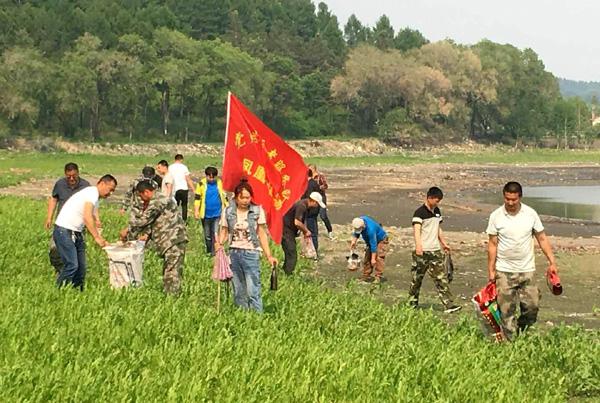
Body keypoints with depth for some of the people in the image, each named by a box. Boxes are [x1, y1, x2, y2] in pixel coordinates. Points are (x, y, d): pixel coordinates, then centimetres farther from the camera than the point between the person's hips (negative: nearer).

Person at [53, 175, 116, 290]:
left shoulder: (95, 198, 18)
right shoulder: (92, 193, -14)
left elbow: (91, 222, 22)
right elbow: (87, 218, -25)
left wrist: (101, 240, 12)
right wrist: (97, 237, -25)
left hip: (76, 233, 10)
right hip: (64, 231, -10)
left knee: (81, 266, 7)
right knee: (71, 265, -15)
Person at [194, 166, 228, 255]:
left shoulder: (220, 183, -1)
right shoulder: (202, 184, -5)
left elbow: (224, 197, 10)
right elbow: (197, 198, -1)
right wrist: (196, 211, -7)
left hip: (218, 214, 0)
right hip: (206, 214, 0)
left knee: (216, 233, -10)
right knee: (207, 235, 12)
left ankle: (215, 252, -7)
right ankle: (209, 252, 27)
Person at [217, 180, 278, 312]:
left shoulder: (257, 211, -2)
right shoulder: (227, 212, 3)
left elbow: (262, 234, 1)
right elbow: (224, 232, 8)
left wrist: (269, 256, -4)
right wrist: (219, 244, -13)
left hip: (251, 253, -3)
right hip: (234, 253, 3)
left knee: (253, 291, -10)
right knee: (238, 292, 9)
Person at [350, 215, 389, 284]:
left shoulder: (370, 230, -41)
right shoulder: (360, 220, -19)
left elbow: (373, 245, -35)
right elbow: (356, 232, 2)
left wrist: (373, 259, -31)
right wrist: (354, 241, -12)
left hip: (381, 241, -8)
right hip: (370, 241, 8)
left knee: (379, 258, -19)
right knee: (367, 258, 2)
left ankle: (378, 277, -18)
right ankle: (366, 276, 6)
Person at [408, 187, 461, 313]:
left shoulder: (437, 211, 13)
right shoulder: (420, 213, -11)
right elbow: (417, 230, -22)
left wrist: (443, 243, 27)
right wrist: (418, 246, -34)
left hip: (436, 250, 6)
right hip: (422, 252, -6)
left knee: (441, 277, -1)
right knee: (417, 278, 5)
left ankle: (449, 304, -5)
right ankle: (412, 303, 17)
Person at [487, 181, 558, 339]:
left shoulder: (531, 214, -3)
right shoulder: (496, 216, -5)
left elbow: (542, 239, 4)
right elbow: (492, 244, 0)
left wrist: (552, 262, -2)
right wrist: (491, 270, -1)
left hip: (527, 270, 1)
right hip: (504, 271, -1)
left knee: (532, 306, 0)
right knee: (507, 310, 0)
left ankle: (520, 328, 26)